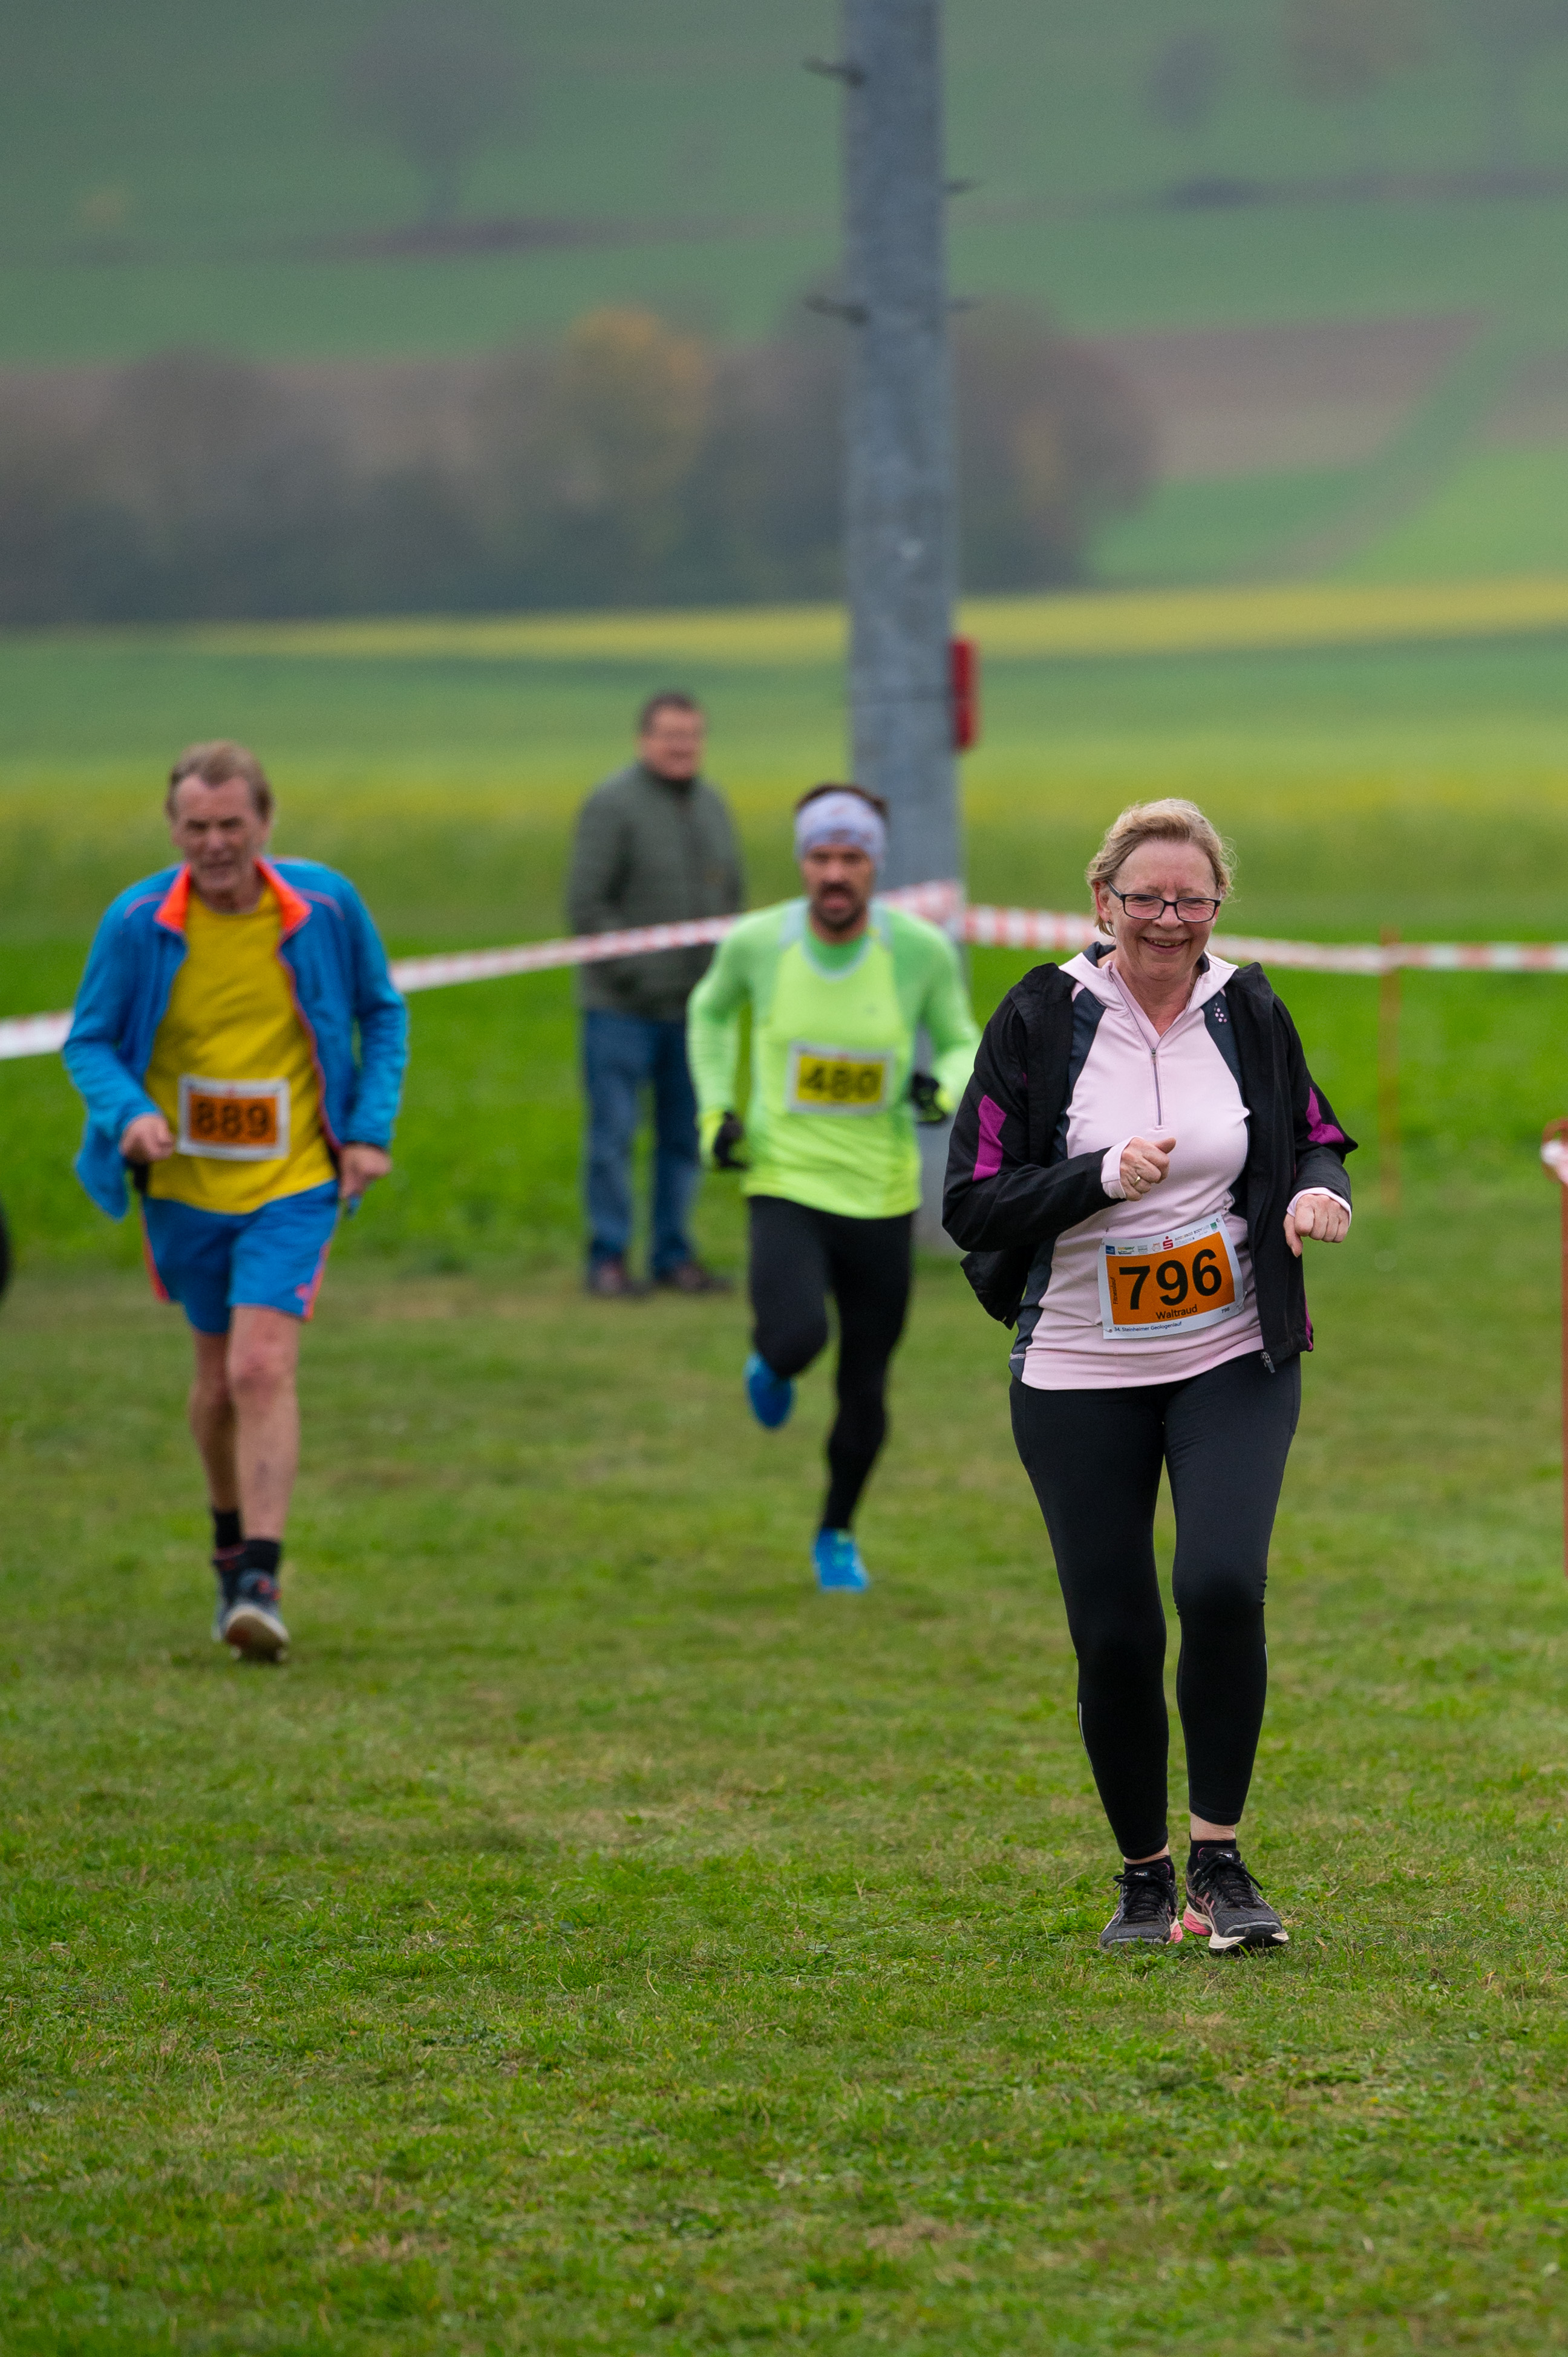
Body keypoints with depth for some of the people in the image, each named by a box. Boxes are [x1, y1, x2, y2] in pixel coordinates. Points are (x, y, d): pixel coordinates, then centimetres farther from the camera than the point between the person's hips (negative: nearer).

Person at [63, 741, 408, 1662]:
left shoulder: (326, 906, -8)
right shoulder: (137, 922, -9)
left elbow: (383, 1014, 8)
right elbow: (90, 1041, 0)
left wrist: (372, 1128, -2)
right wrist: (127, 1112, -21)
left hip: (294, 1183, -2)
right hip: (183, 1187, 2)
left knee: (261, 1369, -17)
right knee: (219, 1375, 14)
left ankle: (260, 1581, -18)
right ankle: (232, 1538, 39)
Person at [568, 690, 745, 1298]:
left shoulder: (711, 804, 11)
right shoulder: (613, 804, -9)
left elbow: (730, 892, 18)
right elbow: (586, 904, -12)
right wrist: (632, 974, -16)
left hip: (694, 1004, 6)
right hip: (623, 1005, -6)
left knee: (686, 1134, 8)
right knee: (614, 1132, -5)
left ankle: (673, 1255, 16)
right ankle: (608, 1258, 1)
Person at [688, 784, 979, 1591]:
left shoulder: (921, 950, -8)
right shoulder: (757, 943, -7)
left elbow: (961, 1041, 7)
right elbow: (711, 1011, 15)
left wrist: (946, 1088, -16)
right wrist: (715, 1111, 3)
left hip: (882, 1198, 1)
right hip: (786, 1187, -1)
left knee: (865, 1392, 8)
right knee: (797, 1338, -27)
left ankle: (837, 1536, 34)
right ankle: (771, 1361, 13)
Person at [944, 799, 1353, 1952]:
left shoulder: (1250, 1013, 2)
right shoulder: (1041, 1020, -5)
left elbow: (1316, 1142, 16)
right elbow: (972, 1205, -6)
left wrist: (1319, 1194, -8)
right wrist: (1102, 1178, -21)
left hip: (1233, 1360, 1)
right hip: (1080, 1375, 0)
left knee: (1223, 1586, -20)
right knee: (1114, 1634, 0)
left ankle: (1220, 1857, -4)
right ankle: (1144, 1875, 21)